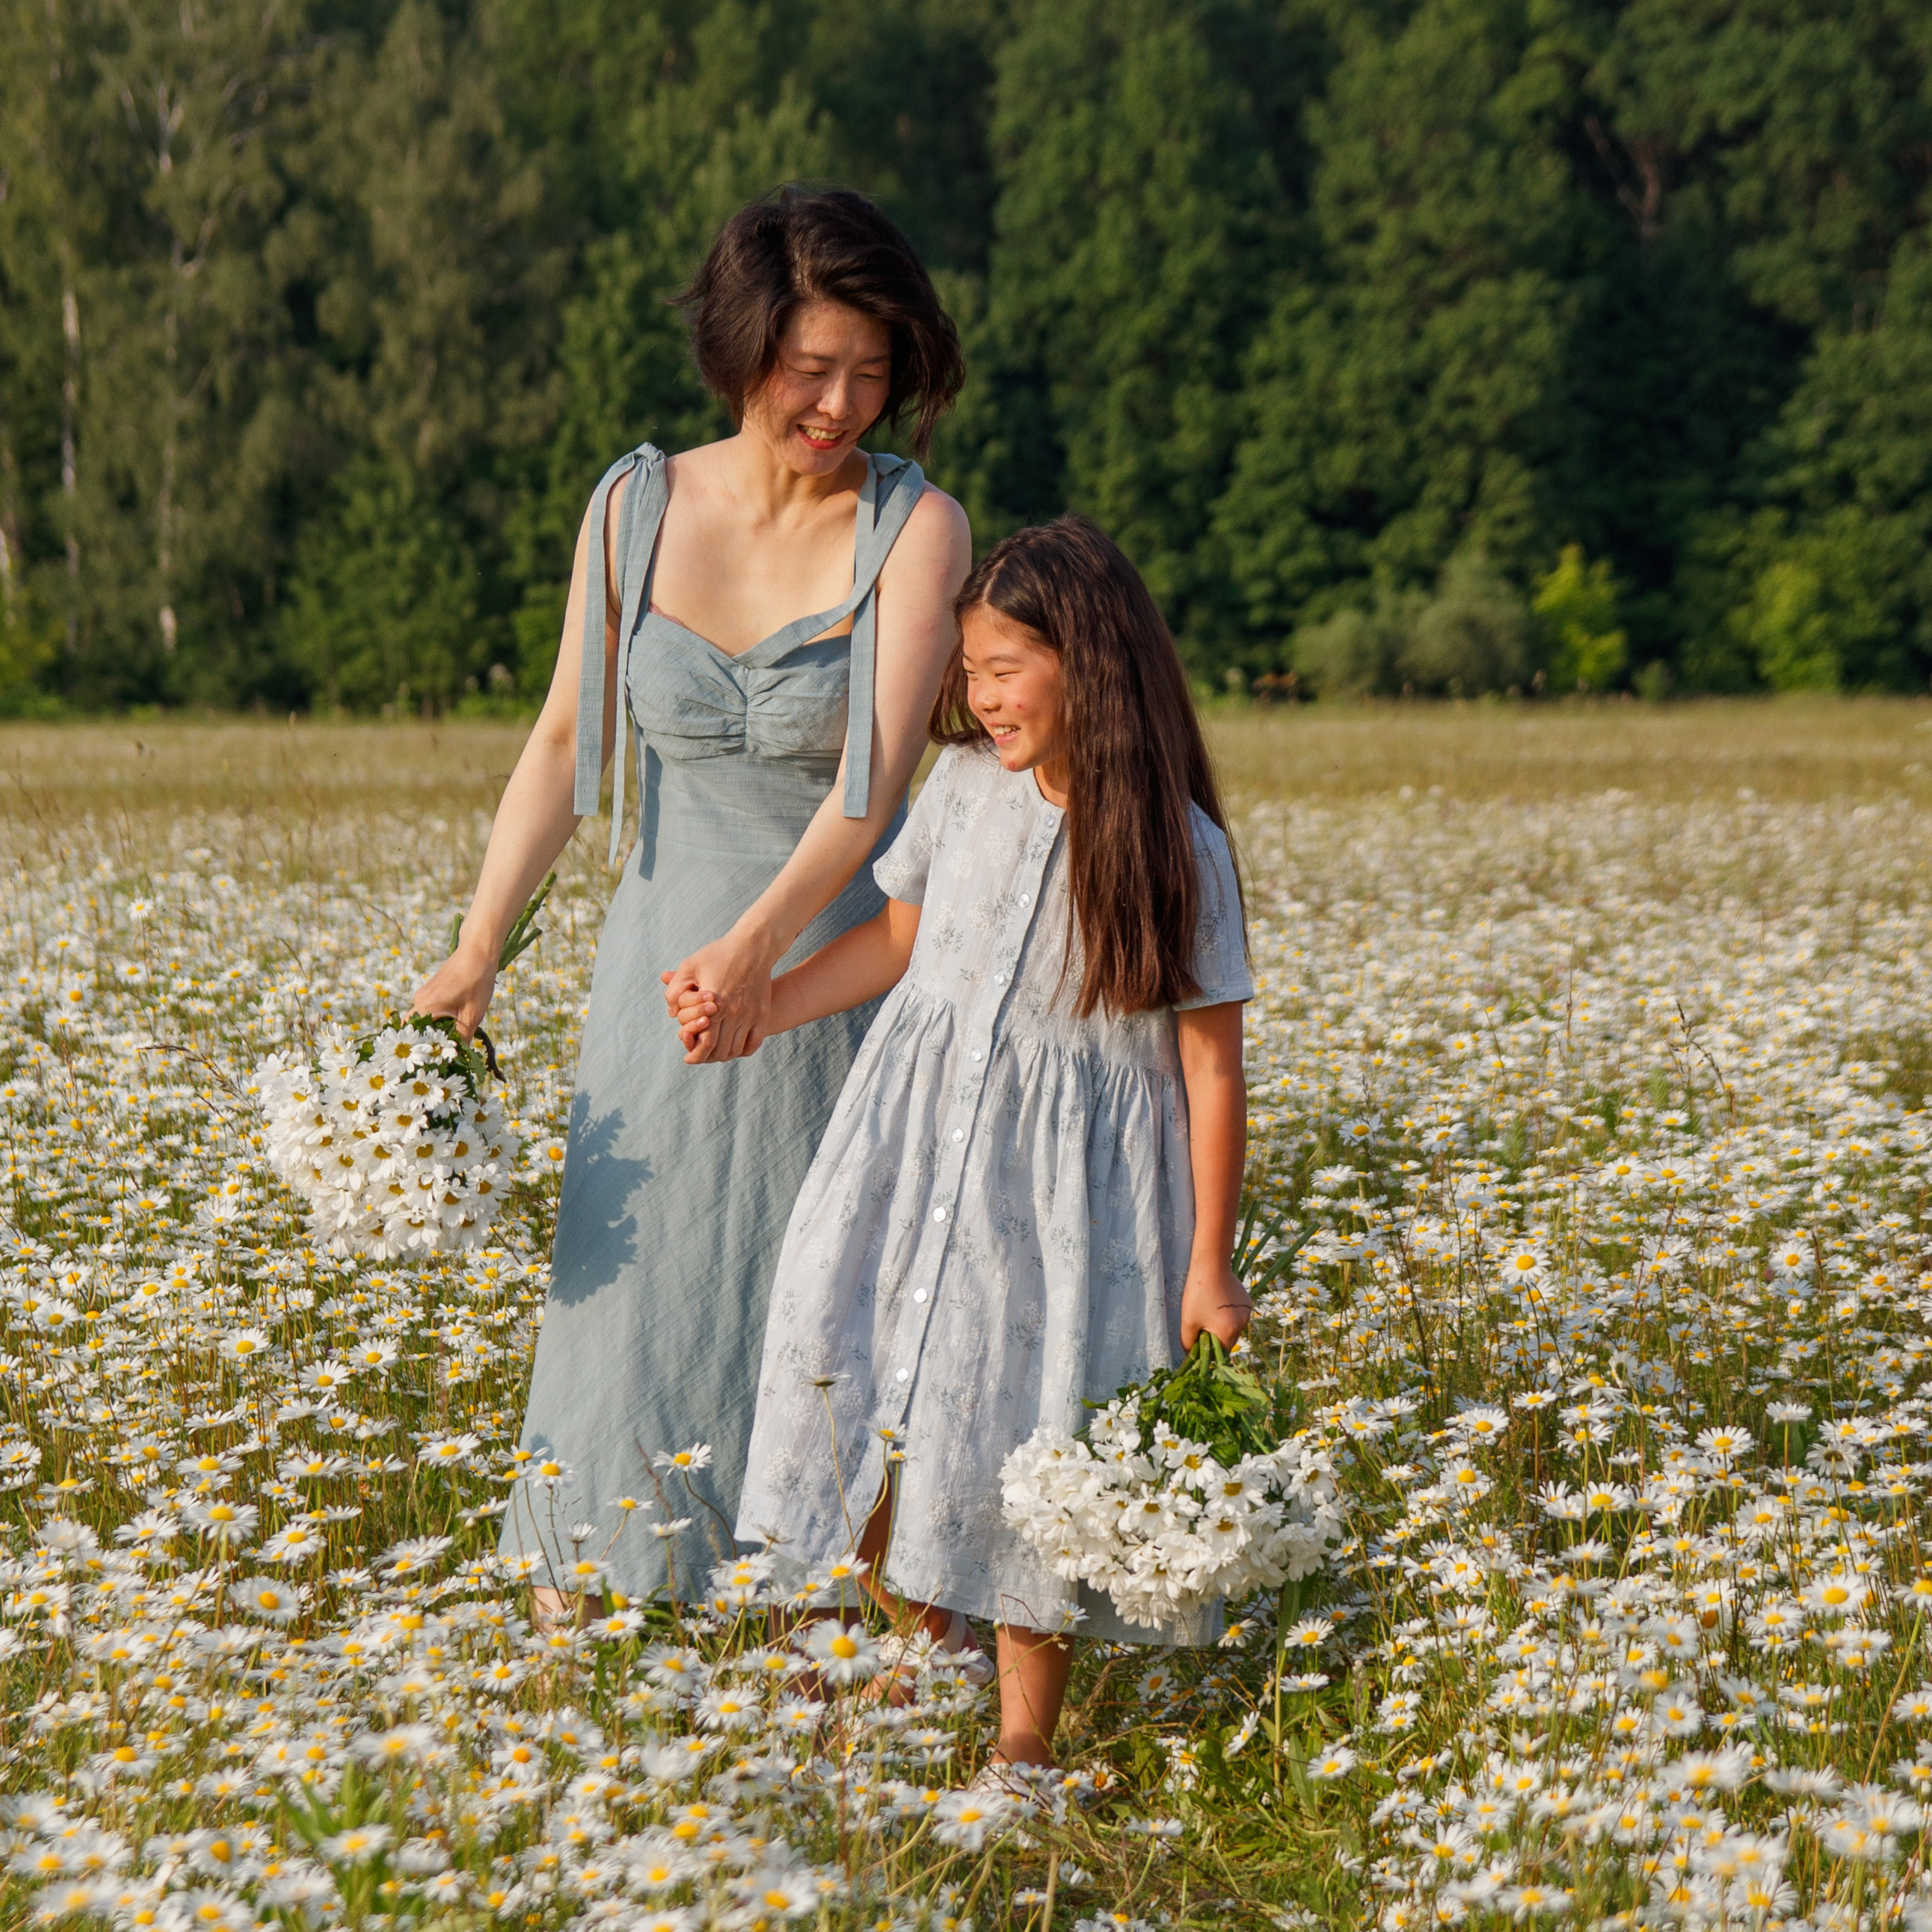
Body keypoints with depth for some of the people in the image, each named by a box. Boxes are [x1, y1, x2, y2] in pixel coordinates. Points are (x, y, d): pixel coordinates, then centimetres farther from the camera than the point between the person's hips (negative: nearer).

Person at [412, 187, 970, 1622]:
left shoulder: (916, 528, -11)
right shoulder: (637, 507, -1)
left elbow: (876, 775, -21)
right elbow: (565, 743, 4)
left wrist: (760, 943, -35)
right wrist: (479, 949, -4)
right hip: (669, 968, 3)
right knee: (630, 1283, 6)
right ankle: (563, 1609, 17)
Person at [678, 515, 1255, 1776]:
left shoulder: (1180, 852, -12)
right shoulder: (967, 788, 0)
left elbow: (1213, 1069, -9)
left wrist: (1208, 1270, -9)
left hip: (1071, 1183, -4)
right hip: (924, 1144, 4)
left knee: (1022, 1436, 2)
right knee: (882, 1410, 3)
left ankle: (1026, 1736, 18)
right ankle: (928, 1663, 26)